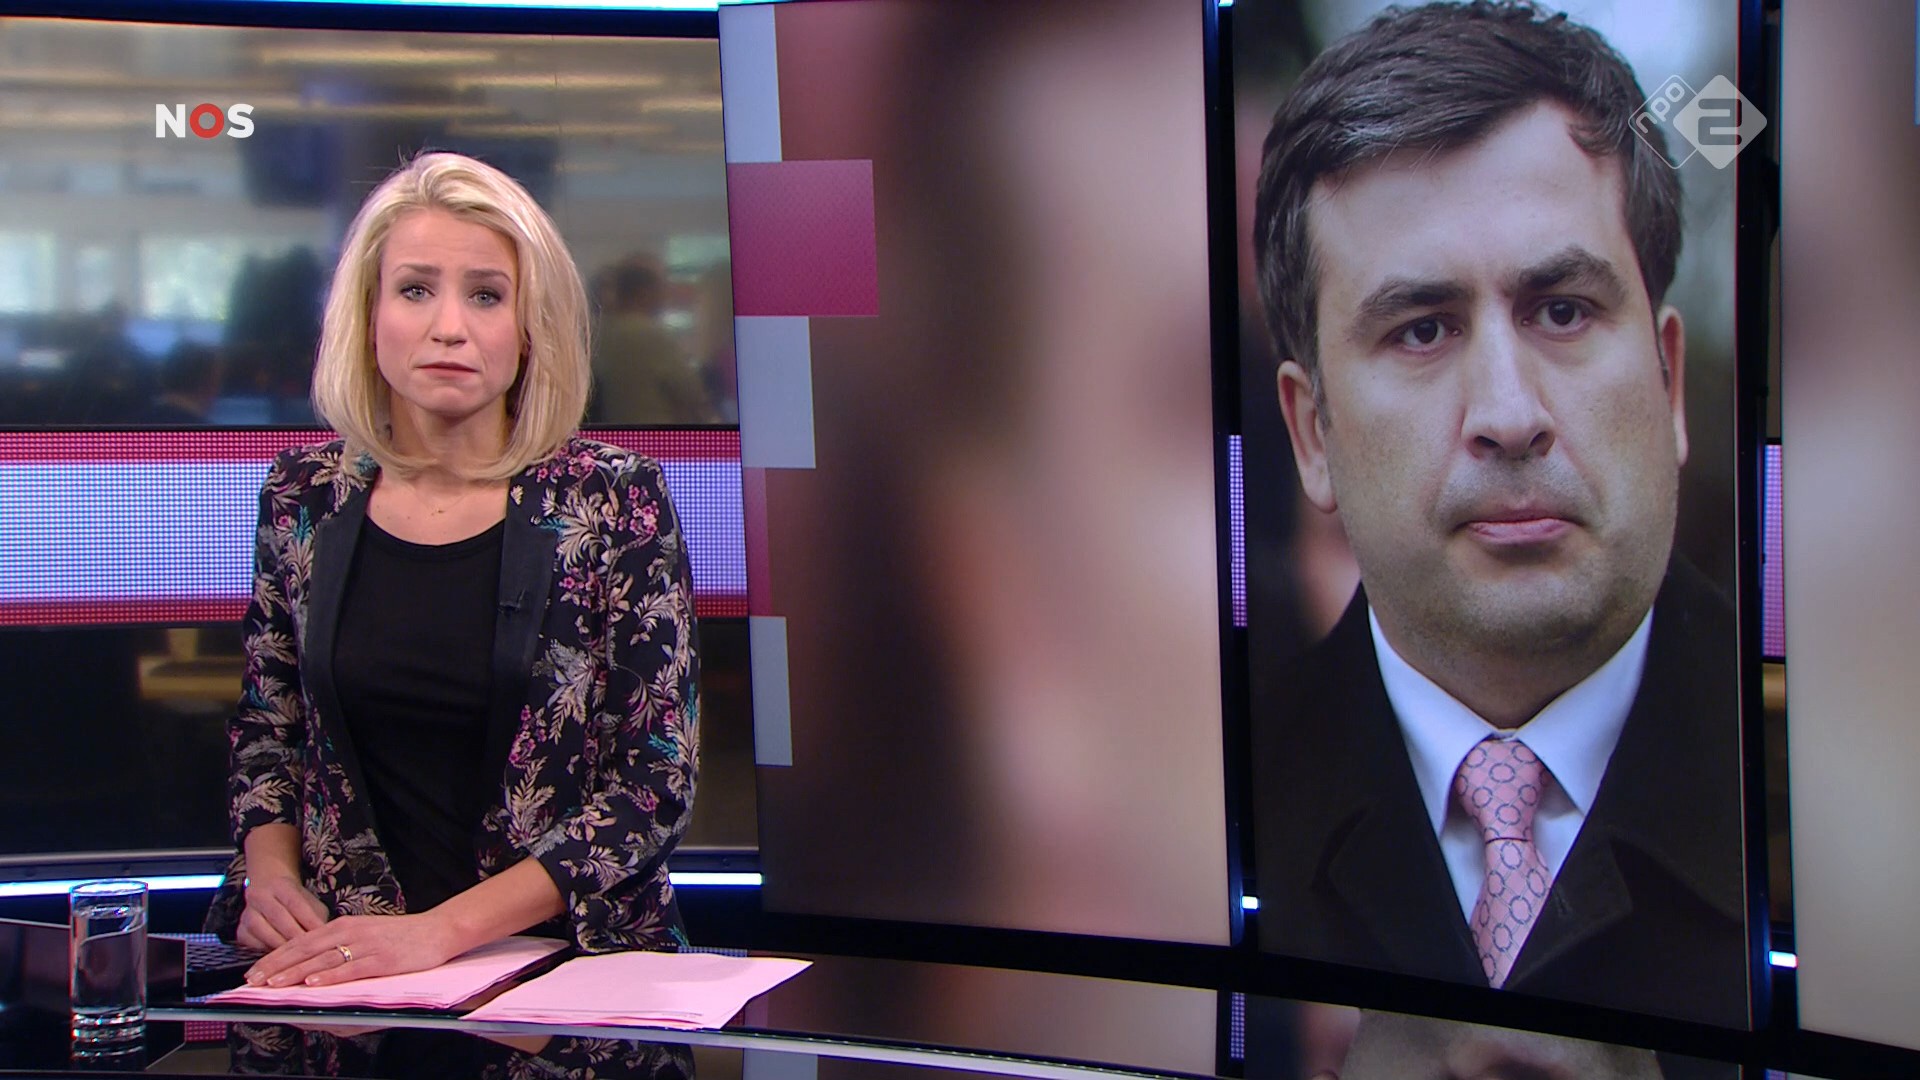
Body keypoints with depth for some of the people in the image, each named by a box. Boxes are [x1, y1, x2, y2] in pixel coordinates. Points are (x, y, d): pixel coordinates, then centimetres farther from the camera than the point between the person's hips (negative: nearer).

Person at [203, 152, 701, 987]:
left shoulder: (615, 503, -4)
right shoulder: (304, 497, 6)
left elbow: (656, 781, -8)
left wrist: (444, 928, -16)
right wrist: (269, 872, -1)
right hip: (341, 965, 2)